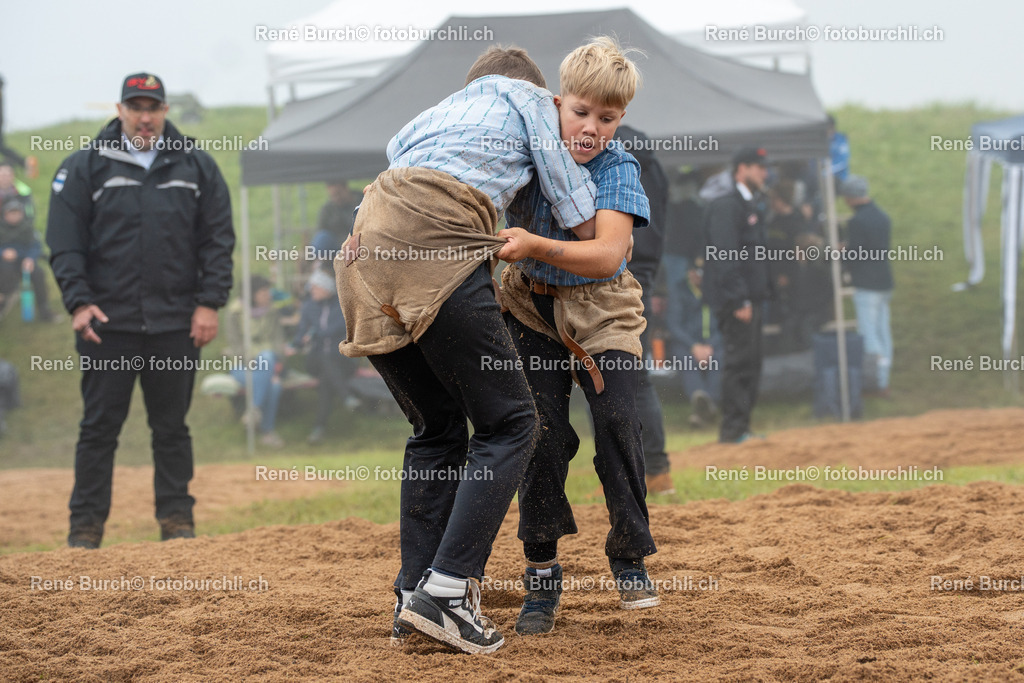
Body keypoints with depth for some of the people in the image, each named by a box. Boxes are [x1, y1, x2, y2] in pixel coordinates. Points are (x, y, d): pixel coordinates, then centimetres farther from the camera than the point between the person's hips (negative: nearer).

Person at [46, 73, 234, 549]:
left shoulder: (197, 167, 9)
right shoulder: (85, 167, 3)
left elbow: (218, 240, 9)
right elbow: (64, 242, 1)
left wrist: (209, 303, -1)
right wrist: (79, 302, -10)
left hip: (177, 326, 1)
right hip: (108, 322, -1)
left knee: (172, 427, 7)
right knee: (99, 427, 0)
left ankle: (177, 519, 14)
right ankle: (86, 527, 4)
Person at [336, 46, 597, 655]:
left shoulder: (436, 112, 39)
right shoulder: (527, 97, 22)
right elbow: (571, 196, 20)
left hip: (363, 260, 7)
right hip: (438, 248, -7)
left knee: (439, 429, 18)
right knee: (509, 423, -1)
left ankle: (413, 598, 11)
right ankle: (448, 588, -14)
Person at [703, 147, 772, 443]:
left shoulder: (750, 207, 20)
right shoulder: (726, 206, -12)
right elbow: (725, 256, -19)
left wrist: (763, 292, 16)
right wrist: (739, 300, -22)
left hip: (750, 298, 10)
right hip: (734, 299, -10)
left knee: (751, 361, 11)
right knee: (739, 360, -10)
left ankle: (741, 426, 16)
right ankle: (733, 428, -7)